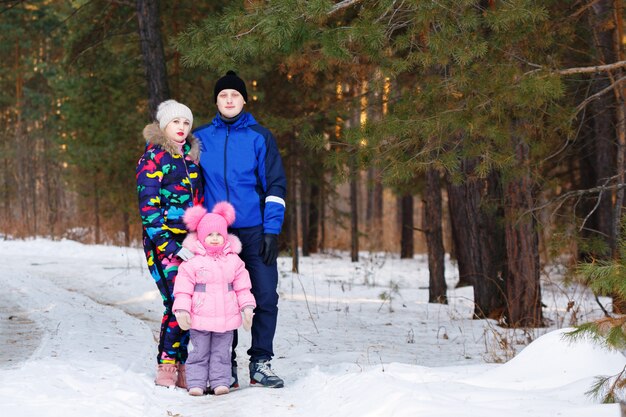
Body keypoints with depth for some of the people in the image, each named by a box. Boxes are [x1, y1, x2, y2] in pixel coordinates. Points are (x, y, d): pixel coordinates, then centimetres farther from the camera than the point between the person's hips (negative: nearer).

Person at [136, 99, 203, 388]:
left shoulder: (191, 156, 17)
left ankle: (182, 367, 5)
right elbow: (148, 208, -8)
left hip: (190, 243, 6)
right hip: (163, 242, -6)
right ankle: (166, 369, -6)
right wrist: (171, 246, -16)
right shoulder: (153, 158, -2)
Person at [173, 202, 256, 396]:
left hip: (226, 318, 2)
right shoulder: (192, 262, -5)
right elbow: (183, 288, -5)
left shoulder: (233, 260, 5)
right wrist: (182, 309, -11)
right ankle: (196, 383, 7)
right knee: (199, 352, 4)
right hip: (199, 318, -2)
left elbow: (242, 287, 10)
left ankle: (220, 382, 13)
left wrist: (247, 307, 5)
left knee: (221, 352, 8)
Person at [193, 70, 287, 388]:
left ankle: (261, 363, 7)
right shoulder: (201, 138, 7)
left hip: (256, 232, -1)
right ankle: (226, 367, 12)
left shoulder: (260, 137, 2)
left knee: (265, 298, -4)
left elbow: (276, 185, 0)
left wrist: (272, 231, -8)